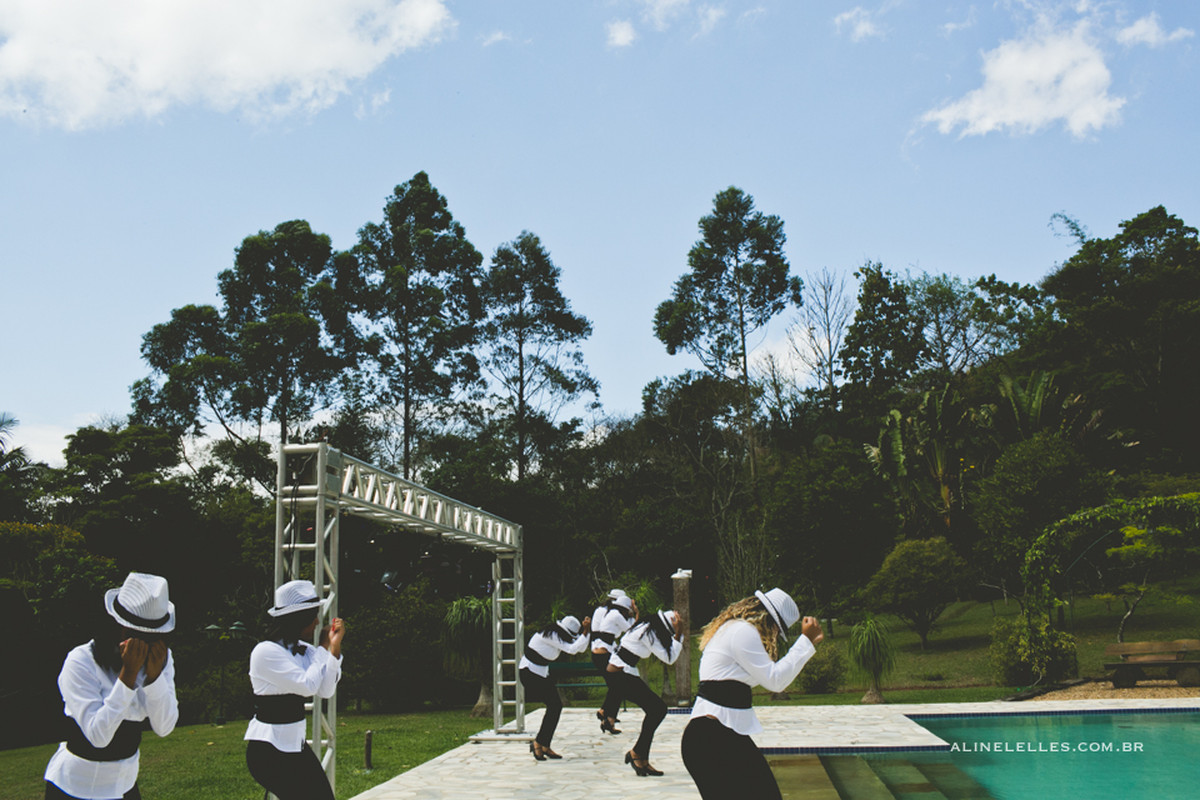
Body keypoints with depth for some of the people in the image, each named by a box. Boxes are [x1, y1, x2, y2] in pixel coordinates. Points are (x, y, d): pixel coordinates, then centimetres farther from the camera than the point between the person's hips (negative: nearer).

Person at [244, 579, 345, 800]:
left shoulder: (302, 650, 6)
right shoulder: (266, 651, -17)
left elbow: (326, 691, -1)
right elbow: (307, 686, -21)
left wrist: (335, 647, -7)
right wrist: (322, 650, -7)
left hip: (296, 743, 8)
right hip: (268, 749, -8)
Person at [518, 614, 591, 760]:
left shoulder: (558, 635, 5)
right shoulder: (550, 635, -23)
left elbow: (580, 648, 8)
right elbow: (572, 649, -28)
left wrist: (585, 630, -5)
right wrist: (585, 631, -25)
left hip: (542, 673, 10)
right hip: (530, 672, -10)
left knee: (556, 706, 2)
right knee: (554, 706, -14)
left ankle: (544, 746, 8)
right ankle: (538, 743, -4)